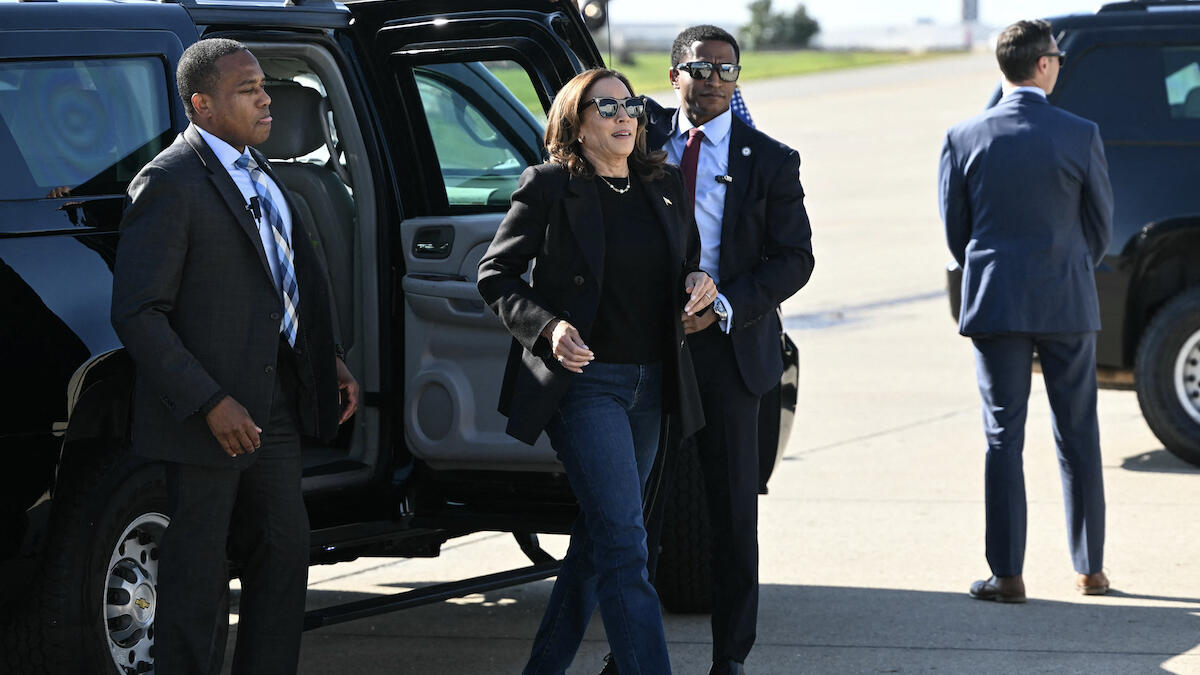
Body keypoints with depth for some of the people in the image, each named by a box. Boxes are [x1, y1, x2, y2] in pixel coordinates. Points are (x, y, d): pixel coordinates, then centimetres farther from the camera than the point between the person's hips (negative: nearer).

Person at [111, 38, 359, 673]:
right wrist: (210, 404, -22)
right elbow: (137, 315, -19)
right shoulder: (169, 184, -15)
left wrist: (328, 359, 12)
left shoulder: (255, 169, 12)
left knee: (284, 550, 13)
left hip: (274, 404, 9)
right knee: (197, 572, 0)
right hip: (211, 415, -9)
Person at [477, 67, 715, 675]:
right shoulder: (549, 187, -5)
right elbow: (494, 275, -2)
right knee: (623, 540, -13)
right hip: (584, 380, -6)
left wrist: (697, 282, -1)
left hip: (651, 384, 7)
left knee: (598, 535, 13)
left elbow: (685, 263, 23)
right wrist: (547, 326, -18)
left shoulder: (665, 186, 11)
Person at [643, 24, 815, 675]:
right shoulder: (644, 141, 8)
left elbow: (793, 259, -2)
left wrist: (724, 308, -14)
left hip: (727, 346, -2)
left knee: (733, 508, 2)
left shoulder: (769, 161, 1)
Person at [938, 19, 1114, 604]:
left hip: (995, 305, 0)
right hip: (1068, 303, 0)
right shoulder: (1081, 136, -7)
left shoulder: (964, 139, -4)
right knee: (1078, 438, 11)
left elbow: (955, 228, 3)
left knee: (1003, 440, 3)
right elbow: (1101, 226, 2)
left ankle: (1007, 575, 1)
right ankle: (1090, 569, 17)